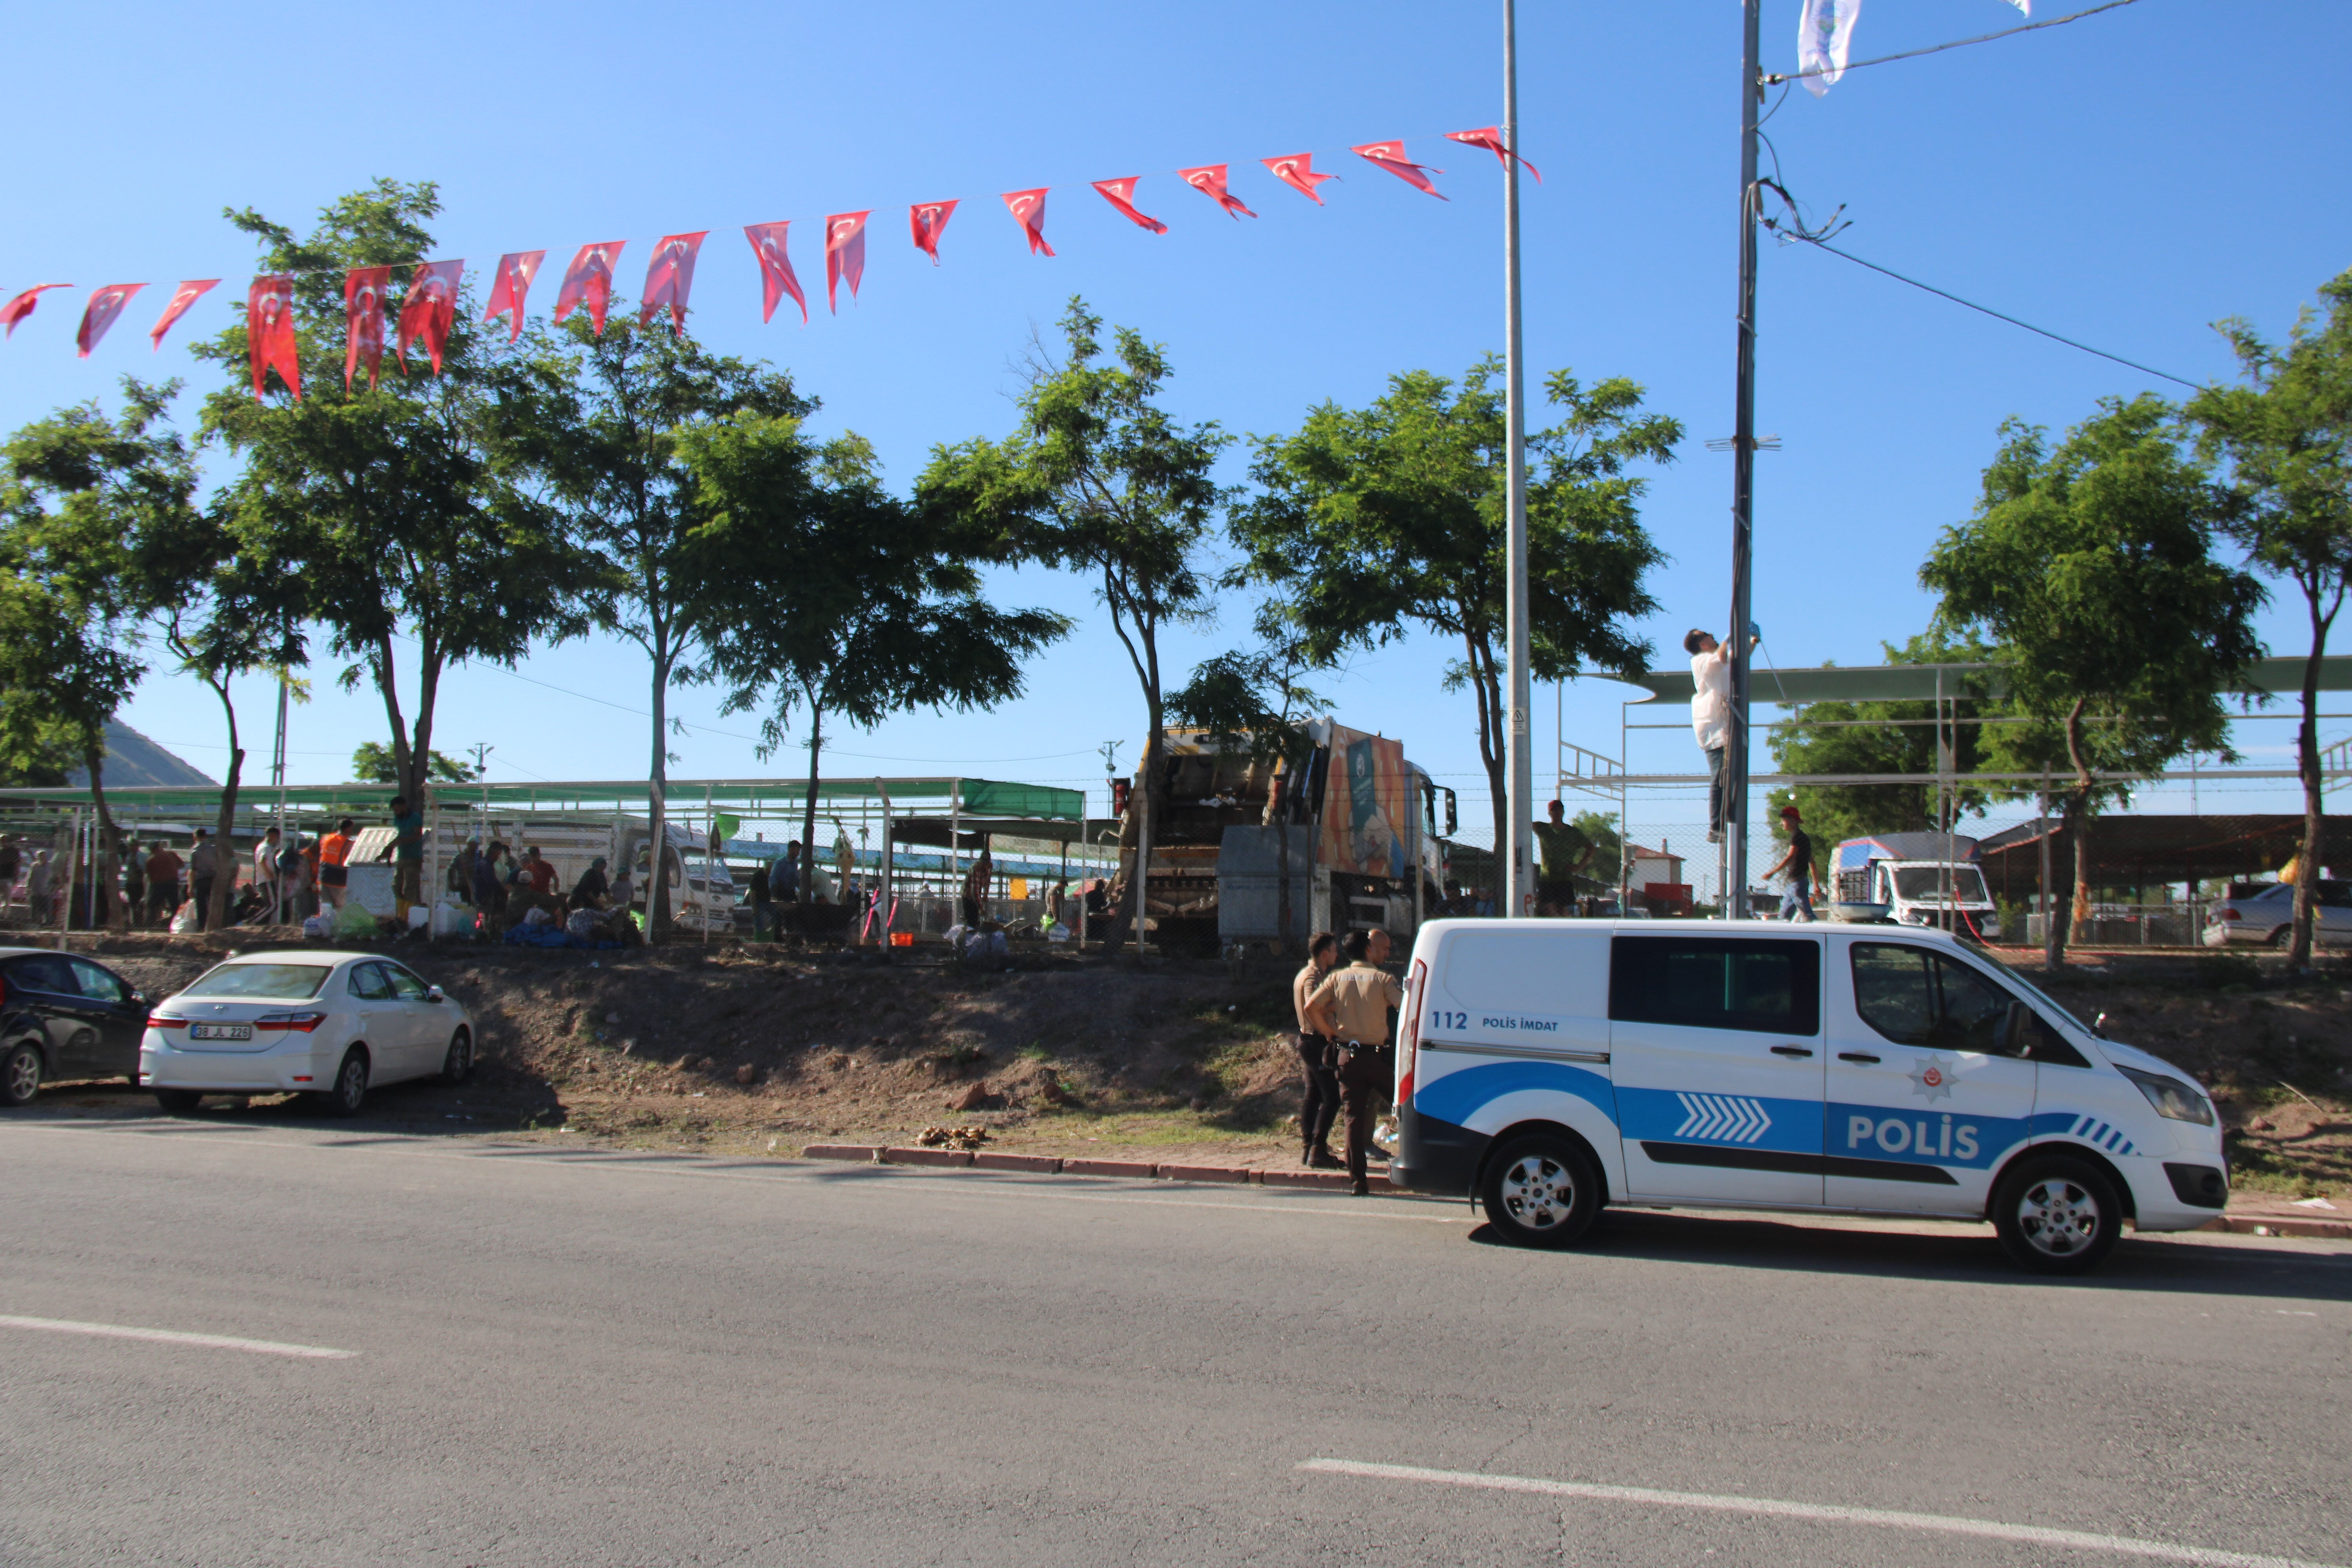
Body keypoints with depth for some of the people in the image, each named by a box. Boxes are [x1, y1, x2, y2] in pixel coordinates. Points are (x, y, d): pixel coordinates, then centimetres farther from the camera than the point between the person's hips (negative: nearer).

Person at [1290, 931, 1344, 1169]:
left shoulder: (1303, 975, 15)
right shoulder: (1314, 978, -17)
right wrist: (1329, 1034, -24)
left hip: (1307, 1040, 10)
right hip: (1318, 1043, -10)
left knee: (1312, 1095, 13)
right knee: (1331, 1098, -9)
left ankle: (1307, 1149, 17)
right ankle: (1318, 1151, -10)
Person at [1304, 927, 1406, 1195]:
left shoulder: (1336, 978, 6)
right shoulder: (1383, 979, -3)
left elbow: (1311, 1007, -3)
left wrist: (1331, 1033, 7)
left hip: (1347, 1055, 3)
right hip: (1378, 1055, -3)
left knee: (1354, 1117, 4)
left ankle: (1357, 1180, 3)